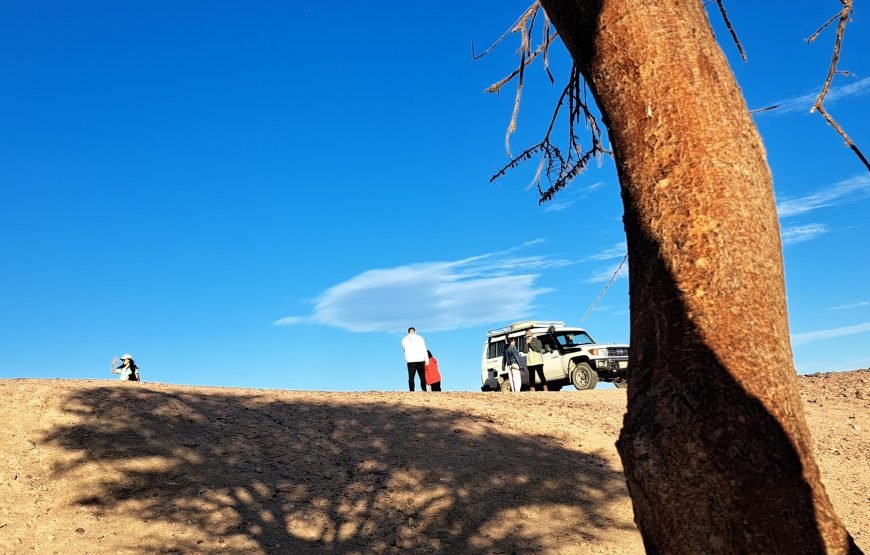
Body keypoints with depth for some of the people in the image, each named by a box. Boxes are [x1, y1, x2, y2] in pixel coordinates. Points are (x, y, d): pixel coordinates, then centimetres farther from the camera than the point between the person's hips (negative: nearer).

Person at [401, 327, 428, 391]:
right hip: (420, 360, 0)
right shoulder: (419, 338, 5)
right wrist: (426, 360, -1)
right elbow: (424, 349, 0)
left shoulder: (404, 339, 8)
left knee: (411, 377, -1)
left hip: (410, 360, 0)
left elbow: (403, 349, 22)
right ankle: (424, 390, 0)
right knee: (422, 377, 5)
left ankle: (411, 391, -8)